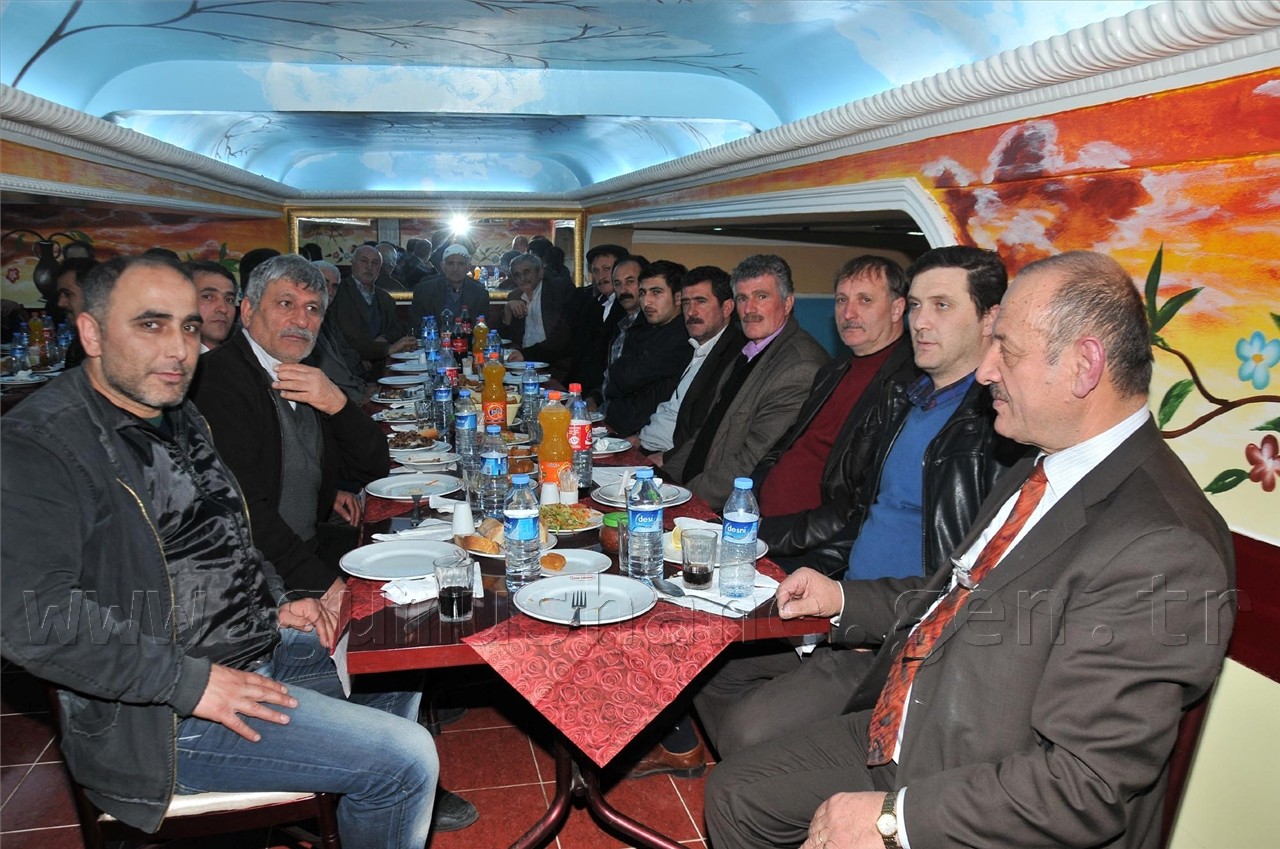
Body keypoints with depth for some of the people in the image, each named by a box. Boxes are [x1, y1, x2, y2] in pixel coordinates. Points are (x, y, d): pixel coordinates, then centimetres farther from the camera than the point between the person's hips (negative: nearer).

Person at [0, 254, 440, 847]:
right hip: (164, 713, -9)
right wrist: (191, 682, -25)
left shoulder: (178, 419, 12)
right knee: (405, 759, -15)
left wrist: (276, 604, 10)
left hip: (257, 647, 10)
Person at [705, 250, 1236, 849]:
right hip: (902, 738, 8)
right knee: (735, 790, 9)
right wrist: (844, 599, 8)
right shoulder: (1038, 471, 4)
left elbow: (1087, 787, -27)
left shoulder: (1162, 551, -26)